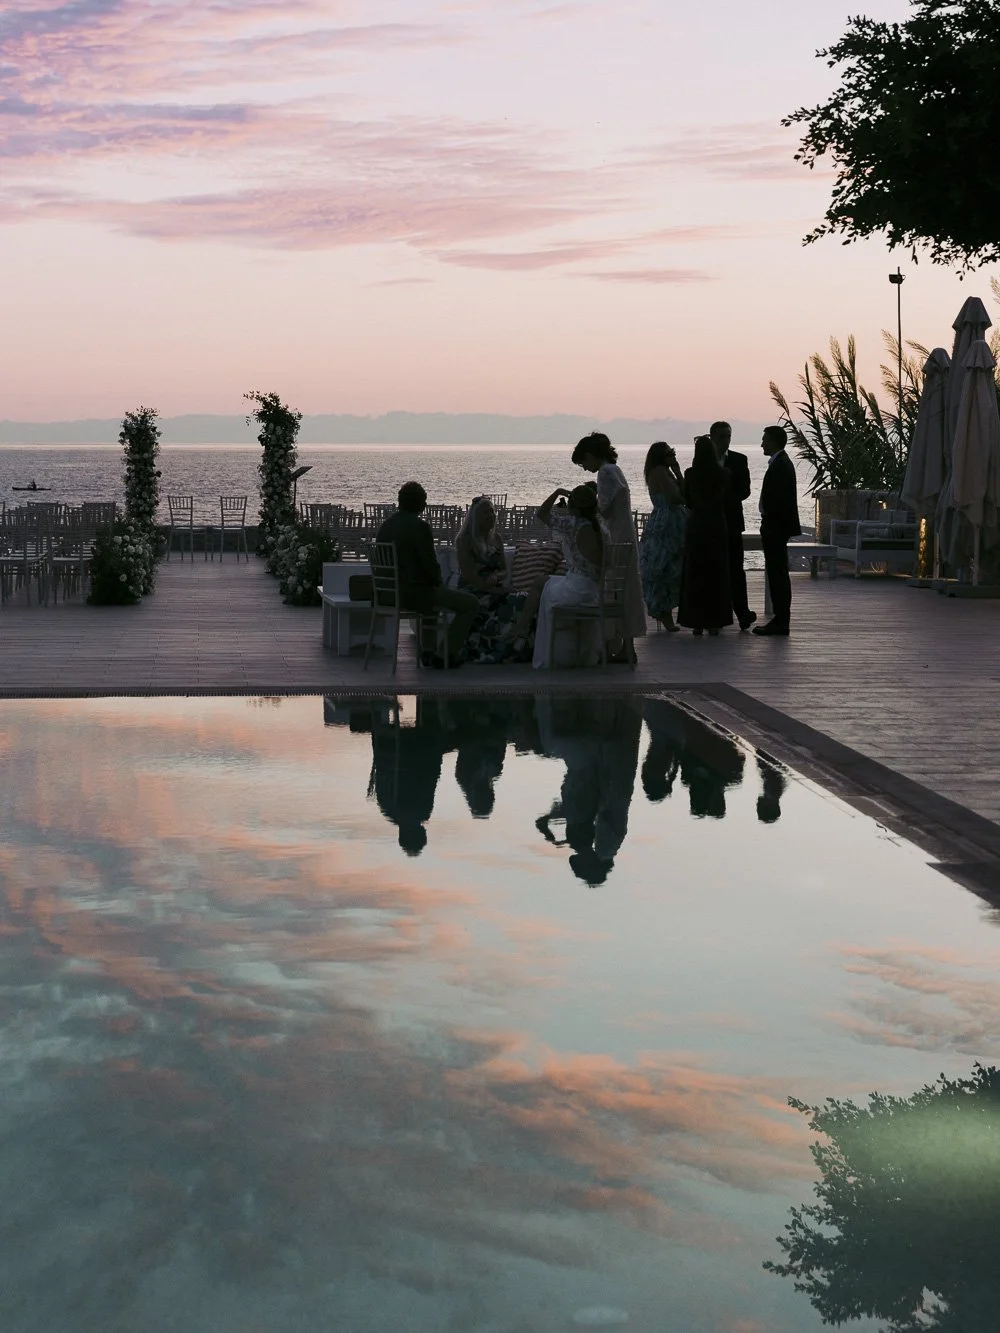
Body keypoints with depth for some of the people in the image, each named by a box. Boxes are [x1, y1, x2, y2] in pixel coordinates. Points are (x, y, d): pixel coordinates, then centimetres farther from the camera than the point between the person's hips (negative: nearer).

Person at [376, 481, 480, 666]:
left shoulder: (386, 525, 7)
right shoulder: (419, 527, -17)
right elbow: (430, 564, -19)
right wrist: (439, 582, 4)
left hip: (391, 592, 9)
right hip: (416, 592, -9)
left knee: (434, 595, 38)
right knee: (470, 604, 1)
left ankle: (427, 652, 33)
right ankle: (449, 654, 5)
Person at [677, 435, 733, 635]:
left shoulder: (690, 474, -5)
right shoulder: (722, 474, -6)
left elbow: (687, 501, 4)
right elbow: (726, 499, 7)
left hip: (696, 526, 0)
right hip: (717, 526, 0)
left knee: (694, 575, 6)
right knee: (716, 574, 7)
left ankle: (696, 622, 6)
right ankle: (714, 621, 7)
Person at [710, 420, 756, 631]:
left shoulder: (739, 460, 6)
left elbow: (744, 490, 0)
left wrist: (725, 499, -14)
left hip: (731, 521, 0)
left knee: (735, 569, -5)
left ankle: (742, 613, -6)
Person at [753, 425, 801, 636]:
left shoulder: (780, 465, -16)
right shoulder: (781, 462, 16)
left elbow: (778, 499, -22)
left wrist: (770, 527, -21)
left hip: (776, 527, -10)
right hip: (776, 526, 10)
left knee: (778, 573, -7)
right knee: (777, 573, 12)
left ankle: (781, 621, -5)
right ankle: (780, 619, 17)